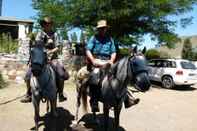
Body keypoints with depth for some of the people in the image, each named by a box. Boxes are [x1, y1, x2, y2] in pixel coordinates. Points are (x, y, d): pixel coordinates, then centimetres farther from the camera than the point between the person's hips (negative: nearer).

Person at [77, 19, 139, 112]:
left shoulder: (110, 39, 18)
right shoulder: (94, 38, 8)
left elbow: (113, 52, 14)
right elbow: (88, 51, 0)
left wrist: (111, 60, -6)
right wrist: (93, 61, -15)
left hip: (107, 62, 4)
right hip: (96, 61, -4)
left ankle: (128, 98, -11)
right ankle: (94, 102, -28)